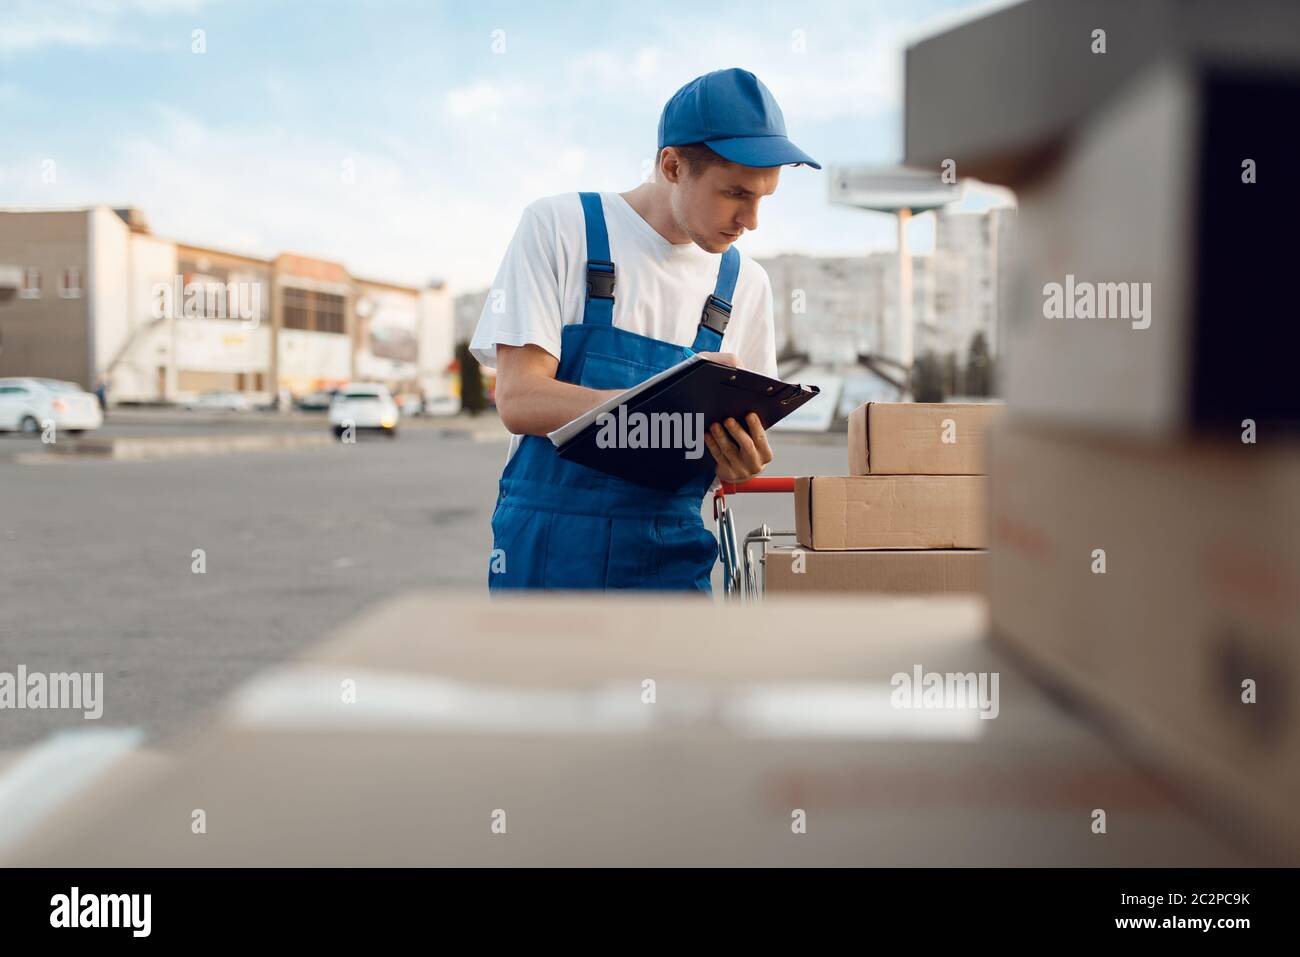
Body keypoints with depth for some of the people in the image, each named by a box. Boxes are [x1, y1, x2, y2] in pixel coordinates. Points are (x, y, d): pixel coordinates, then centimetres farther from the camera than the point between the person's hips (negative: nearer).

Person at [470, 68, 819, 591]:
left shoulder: (745, 284, 8)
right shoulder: (558, 228, -3)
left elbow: (741, 433, 12)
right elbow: (519, 400, -12)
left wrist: (741, 462, -13)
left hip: (669, 557, 3)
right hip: (548, 547, -3)